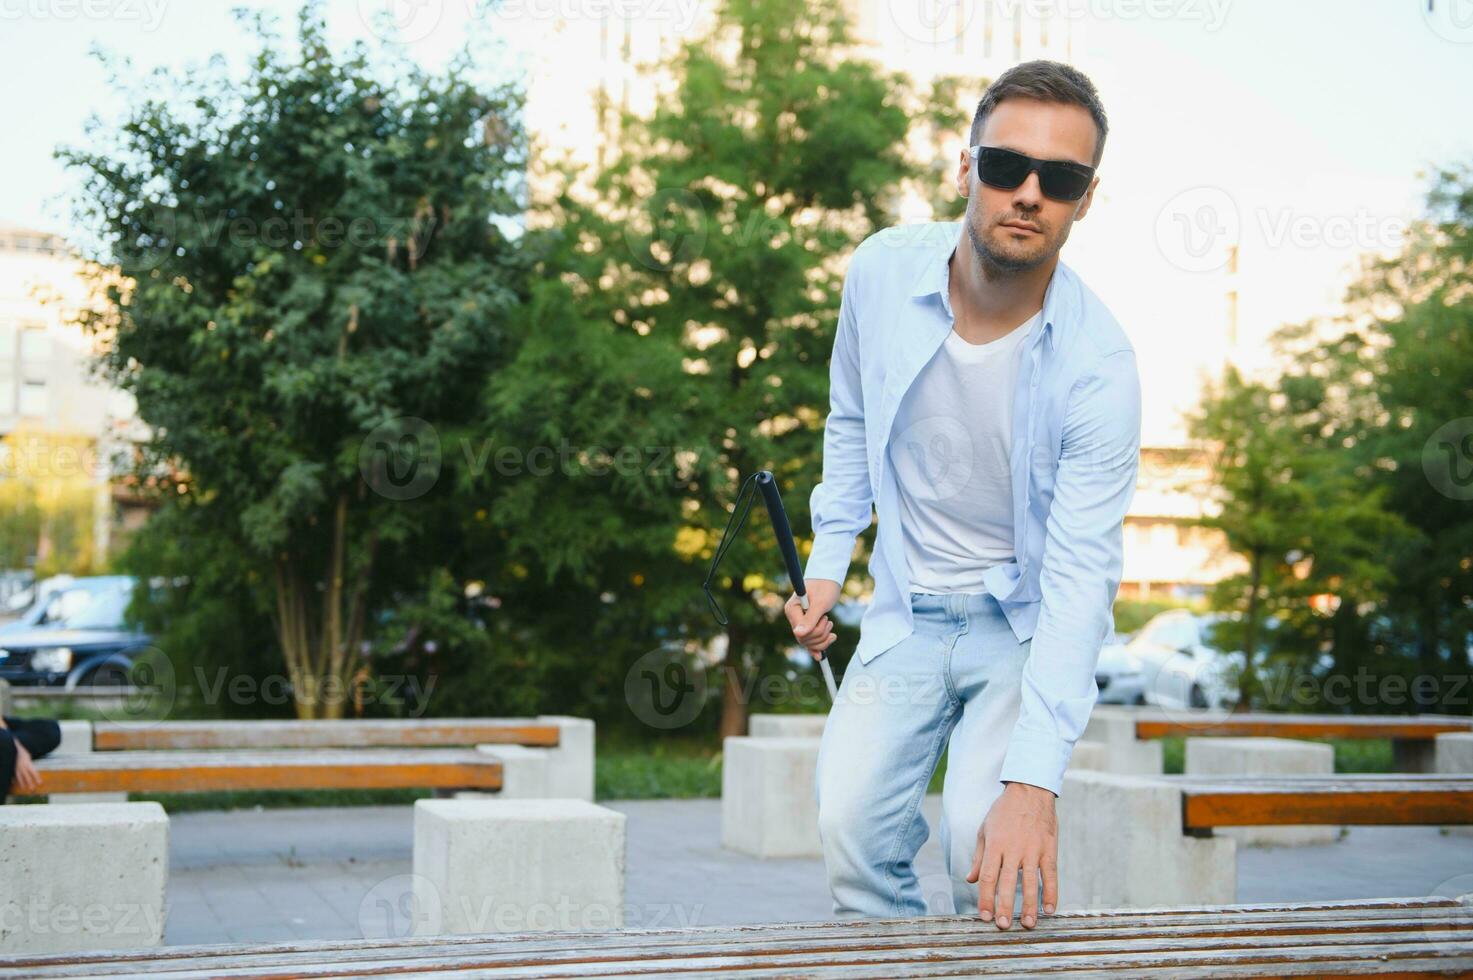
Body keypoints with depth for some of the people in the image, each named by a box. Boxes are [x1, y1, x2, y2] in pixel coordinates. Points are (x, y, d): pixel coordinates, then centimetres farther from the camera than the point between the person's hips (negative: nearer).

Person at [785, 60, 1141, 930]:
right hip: (906, 611, 3)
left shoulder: (1099, 367, -24)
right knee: (853, 825, -13)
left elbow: (1080, 579, -27)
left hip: (1026, 621, -3)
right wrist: (828, 563, 5)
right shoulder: (883, 272, -13)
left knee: (990, 852, -21)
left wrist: (1034, 783, -35)